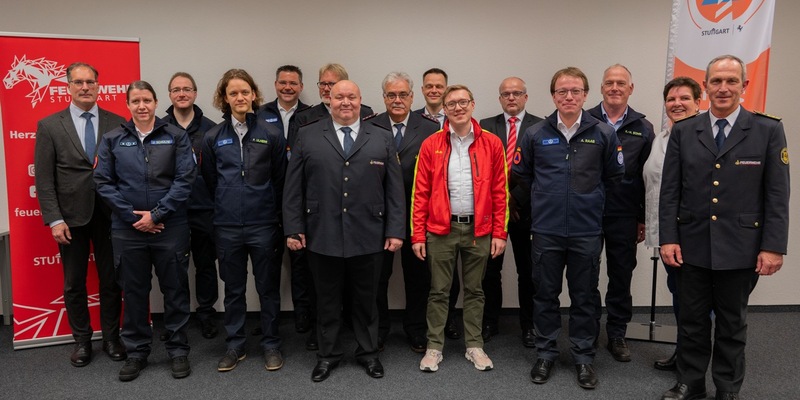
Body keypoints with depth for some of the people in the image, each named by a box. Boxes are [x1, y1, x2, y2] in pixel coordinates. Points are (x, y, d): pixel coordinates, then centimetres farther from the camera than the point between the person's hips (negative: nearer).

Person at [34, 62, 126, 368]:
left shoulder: (117, 124, 1)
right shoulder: (49, 126, 0)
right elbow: (44, 178, -2)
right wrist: (54, 220, -8)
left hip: (109, 216, 0)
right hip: (71, 217, 0)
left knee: (111, 281, 9)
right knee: (74, 284, 11)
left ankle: (111, 337, 25)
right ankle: (82, 340, 27)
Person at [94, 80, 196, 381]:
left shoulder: (176, 136, 0)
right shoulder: (112, 139, 4)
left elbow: (184, 179, -6)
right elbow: (103, 182, 1)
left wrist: (156, 214, -12)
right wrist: (133, 217, -8)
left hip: (171, 228, -1)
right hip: (127, 230, 2)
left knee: (175, 290, 7)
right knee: (133, 292, 11)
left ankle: (178, 350, 21)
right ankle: (136, 352, 26)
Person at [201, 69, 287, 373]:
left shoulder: (271, 134, -2)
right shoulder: (213, 137, 3)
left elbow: (280, 180, 2)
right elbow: (210, 181, 12)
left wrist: (274, 214, 6)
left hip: (263, 224, -1)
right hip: (227, 226, 2)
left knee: (268, 288, 8)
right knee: (233, 289, 12)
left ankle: (271, 345, 23)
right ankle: (235, 346, 26)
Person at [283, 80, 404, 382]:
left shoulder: (382, 138, 6)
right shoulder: (307, 136, 4)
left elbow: (394, 189, 3)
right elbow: (293, 188, 3)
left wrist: (396, 230, -2)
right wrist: (293, 228, -2)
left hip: (369, 238, 0)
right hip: (322, 237, 0)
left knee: (366, 300, 13)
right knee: (327, 300, 13)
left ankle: (368, 353, 31)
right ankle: (328, 355, 29)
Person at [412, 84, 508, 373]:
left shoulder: (491, 143, 2)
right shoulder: (430, 145, 0)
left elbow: (500, 192, 3)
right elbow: (421, 193, 0)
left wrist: (499, 233, -1)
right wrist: (417, 235, -4)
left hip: (479, 230, 1)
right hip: (441, 230, 0)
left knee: (474, 290, 12)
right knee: (439, 291, 7)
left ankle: (474, 346, 25)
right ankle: (434, 347, 20)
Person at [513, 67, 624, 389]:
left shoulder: (603, 134, -2)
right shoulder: (535, 134, 0)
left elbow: (614, 175, 10)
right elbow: (521, 173, 12)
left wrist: (588, 196, 12)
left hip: (586, 231, 0)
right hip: (546, 230, 1)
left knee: (584, 297, 10)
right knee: (545, 295, 11)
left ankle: (583, 357, 25)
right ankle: (546, 353, 26)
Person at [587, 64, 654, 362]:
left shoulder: (642, 128, 6)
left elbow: (647, 177, 5)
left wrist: (644, 219, 3)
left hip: (624, 216, 1)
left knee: (621, 277, 10)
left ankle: (617, 335, 24)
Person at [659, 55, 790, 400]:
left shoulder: (769, 130, -2)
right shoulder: (683, 131, 2)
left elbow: (777, 196, -3)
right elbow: (669, 191, 1)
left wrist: (773, 247, -8)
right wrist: (667, 238, -5)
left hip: (740, 248, -1)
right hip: (692, 246, 1)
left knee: (732, 324, 13)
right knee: (692, 321, 12)